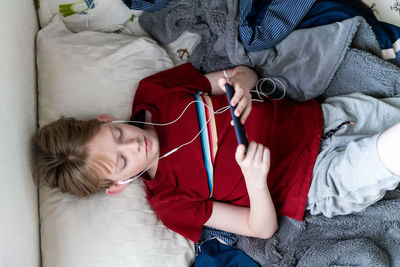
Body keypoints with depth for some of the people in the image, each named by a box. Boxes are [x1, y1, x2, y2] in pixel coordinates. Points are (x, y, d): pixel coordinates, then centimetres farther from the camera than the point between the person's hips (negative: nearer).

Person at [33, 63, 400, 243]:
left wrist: (240, 83, -21)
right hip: (323, 185, -5)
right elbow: (262, 228, -14)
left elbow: (246, 73, 5)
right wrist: (255, 179, -36)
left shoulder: (152, 91, -4)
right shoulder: (168, 200, -16)